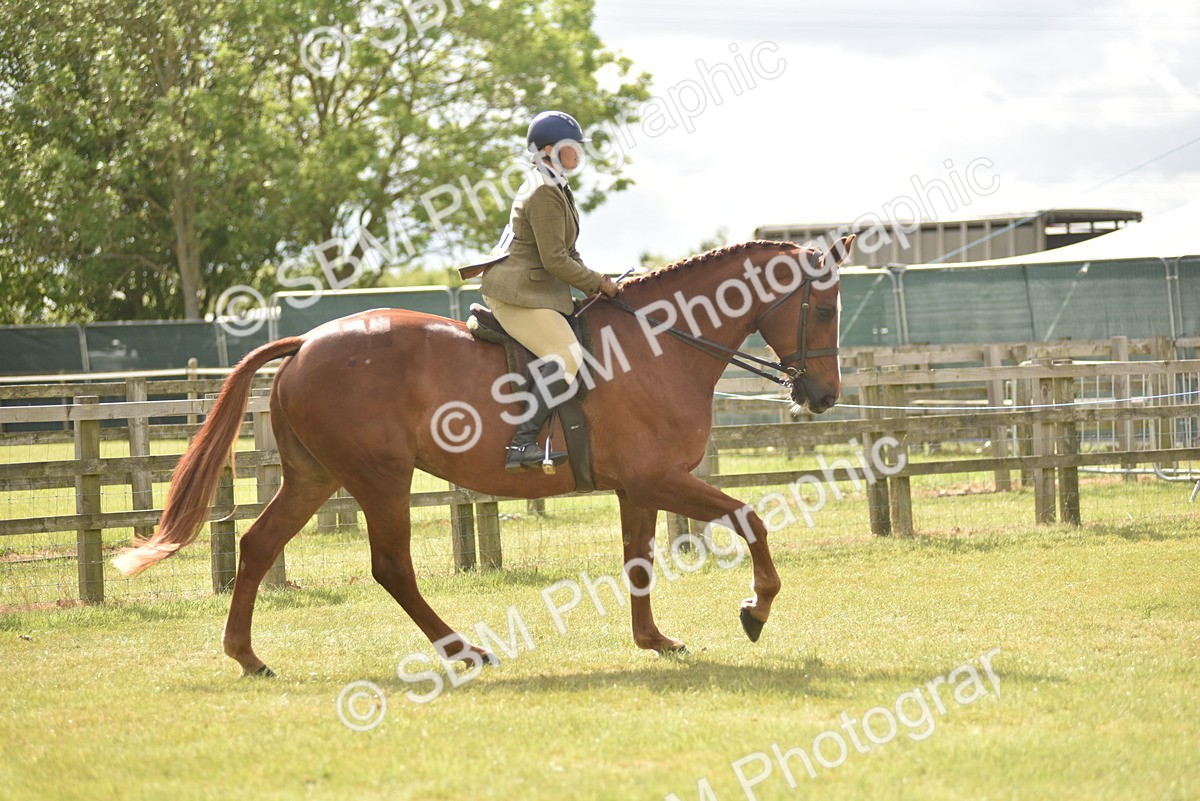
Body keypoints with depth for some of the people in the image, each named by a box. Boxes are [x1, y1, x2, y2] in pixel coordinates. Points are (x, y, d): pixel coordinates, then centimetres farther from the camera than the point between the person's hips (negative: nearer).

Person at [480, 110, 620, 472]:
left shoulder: (555, 189, 18)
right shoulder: (544, 195, -16)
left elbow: (566, 253, 25)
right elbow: (555, 261, -19)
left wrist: (595, 284, 12)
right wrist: (598, 283, -9)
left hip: (538, 291, 11)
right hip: (518, 295, -11)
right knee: (566, 357, -25)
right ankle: (521, 444, -31)